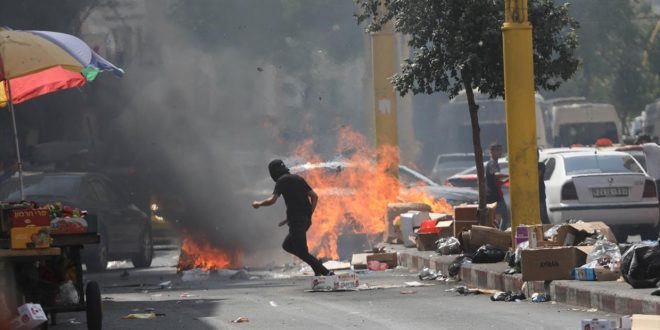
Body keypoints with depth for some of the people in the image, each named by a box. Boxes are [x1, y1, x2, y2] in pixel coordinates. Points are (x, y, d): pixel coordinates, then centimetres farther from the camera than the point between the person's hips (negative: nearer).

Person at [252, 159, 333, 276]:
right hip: (306, 219, 8)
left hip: (296, 220, -8)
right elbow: (315, 196, 17)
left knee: (302, 252, -6)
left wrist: (259, 204, 3)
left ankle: (326, 273, -17)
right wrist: (309, 214, 19)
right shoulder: (298, 178, 18)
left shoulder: (282, 181, -5)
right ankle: (317, 265, 6)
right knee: (287, 245, 19)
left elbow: (272, 200, -14)